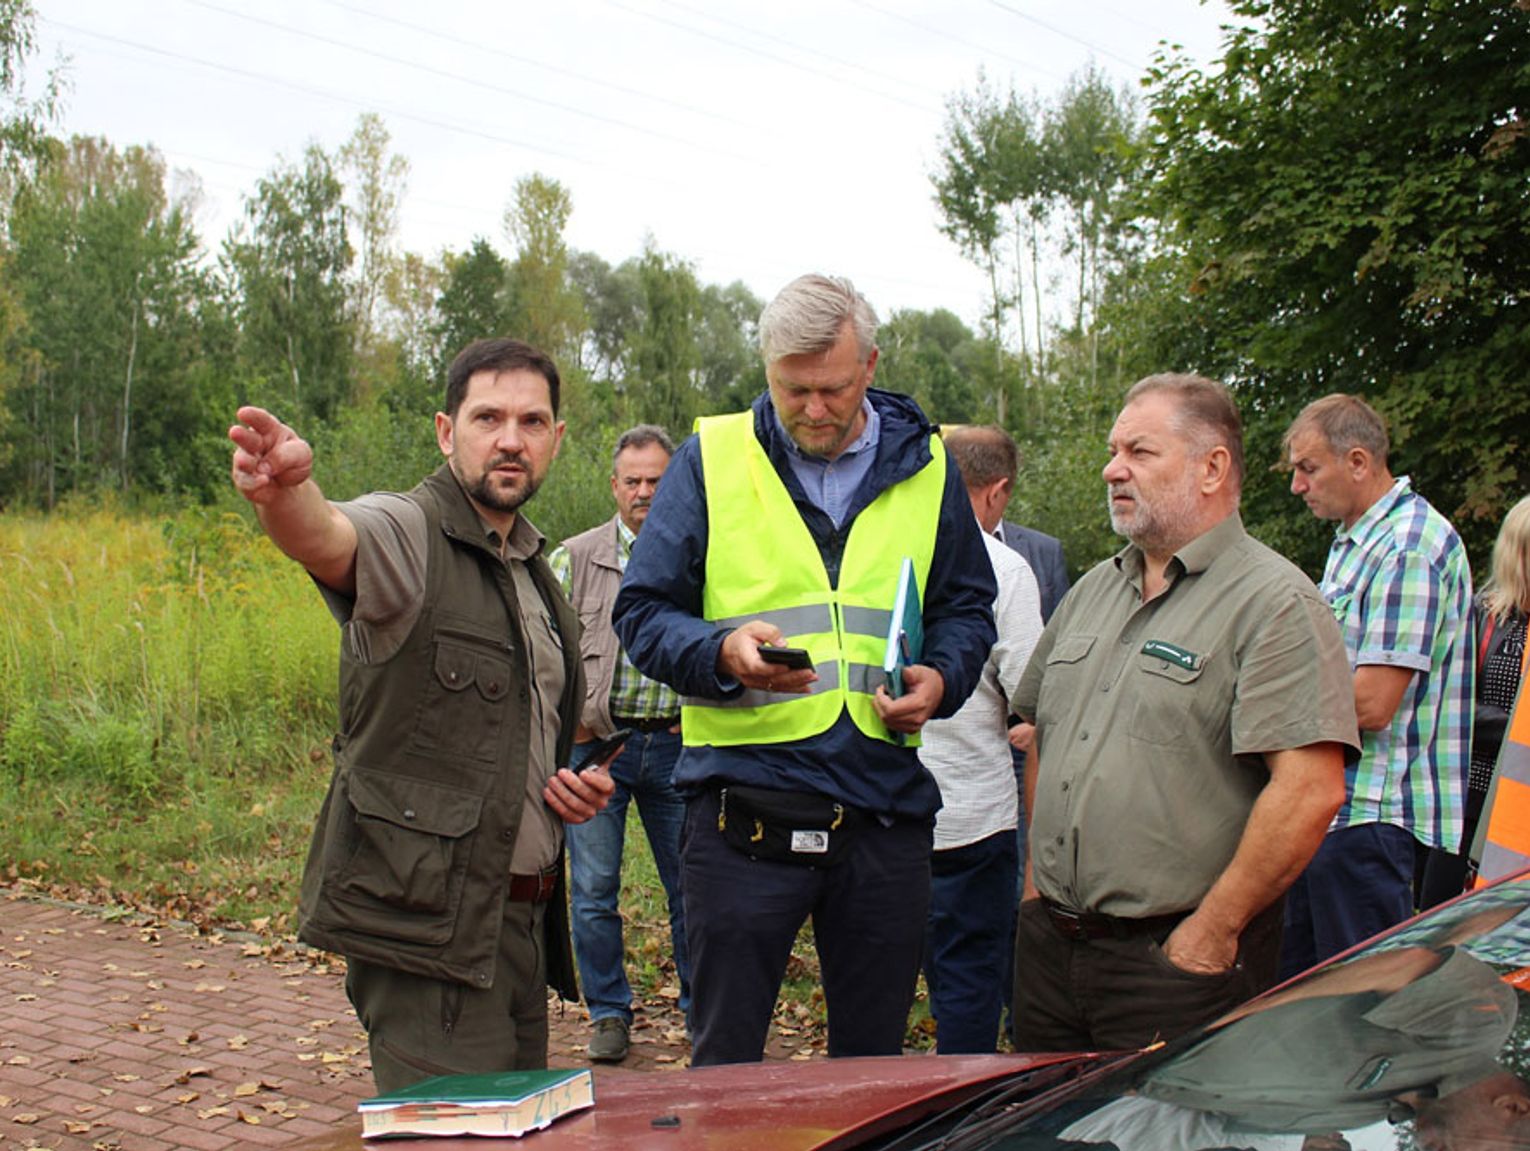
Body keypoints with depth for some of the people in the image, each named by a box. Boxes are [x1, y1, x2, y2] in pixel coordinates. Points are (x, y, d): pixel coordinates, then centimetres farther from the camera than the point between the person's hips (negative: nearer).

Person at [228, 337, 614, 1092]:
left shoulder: (536, 572, 16)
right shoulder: (405, 534, -9)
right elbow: (326, 539, -34)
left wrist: (577, 784, 8)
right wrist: (288, 492, -57)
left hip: (522, 917, 8)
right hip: (426, 922, -8)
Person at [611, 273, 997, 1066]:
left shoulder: (925, 467, 10)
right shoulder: (711, 458, 2)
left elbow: (967, 608, 18)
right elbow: (641, 612, 2)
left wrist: (941, 678, -3)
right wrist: (721, 652, -18)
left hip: (886, 807, 3)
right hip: (743, 803, -2)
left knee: (875, 1064, 14)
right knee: (724, 1064, 5)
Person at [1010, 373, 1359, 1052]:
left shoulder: (1275, 604, -12)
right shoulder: (1093, 590, 13)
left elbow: (1311, 790, -21)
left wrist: (1211, 934, -18)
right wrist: (1037, 873, 15)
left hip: (1179, 955, -7)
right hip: (1048, 941, 7)